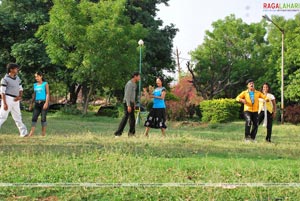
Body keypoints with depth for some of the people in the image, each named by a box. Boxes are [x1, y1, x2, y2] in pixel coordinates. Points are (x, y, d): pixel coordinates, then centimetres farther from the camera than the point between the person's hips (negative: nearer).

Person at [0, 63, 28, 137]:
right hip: (8, 99, -7)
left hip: (15, 100, 7)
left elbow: (20, 89, 18)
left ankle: (23, 133, 21)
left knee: (17, 117, 15)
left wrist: (19, 96, -3)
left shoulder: (17, 78, 12)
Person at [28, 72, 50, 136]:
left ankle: (43, 133, 1)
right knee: (34, 117, -4)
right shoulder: (35, 85, 15)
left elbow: (47, 94, -5)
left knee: (43, 118, -4)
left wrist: (46, 103, -16)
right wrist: (31, 104, 16)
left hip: (44, 102, -4)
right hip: (37, 103, 5)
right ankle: (31, 133, -6)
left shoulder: (45, 84, 0)